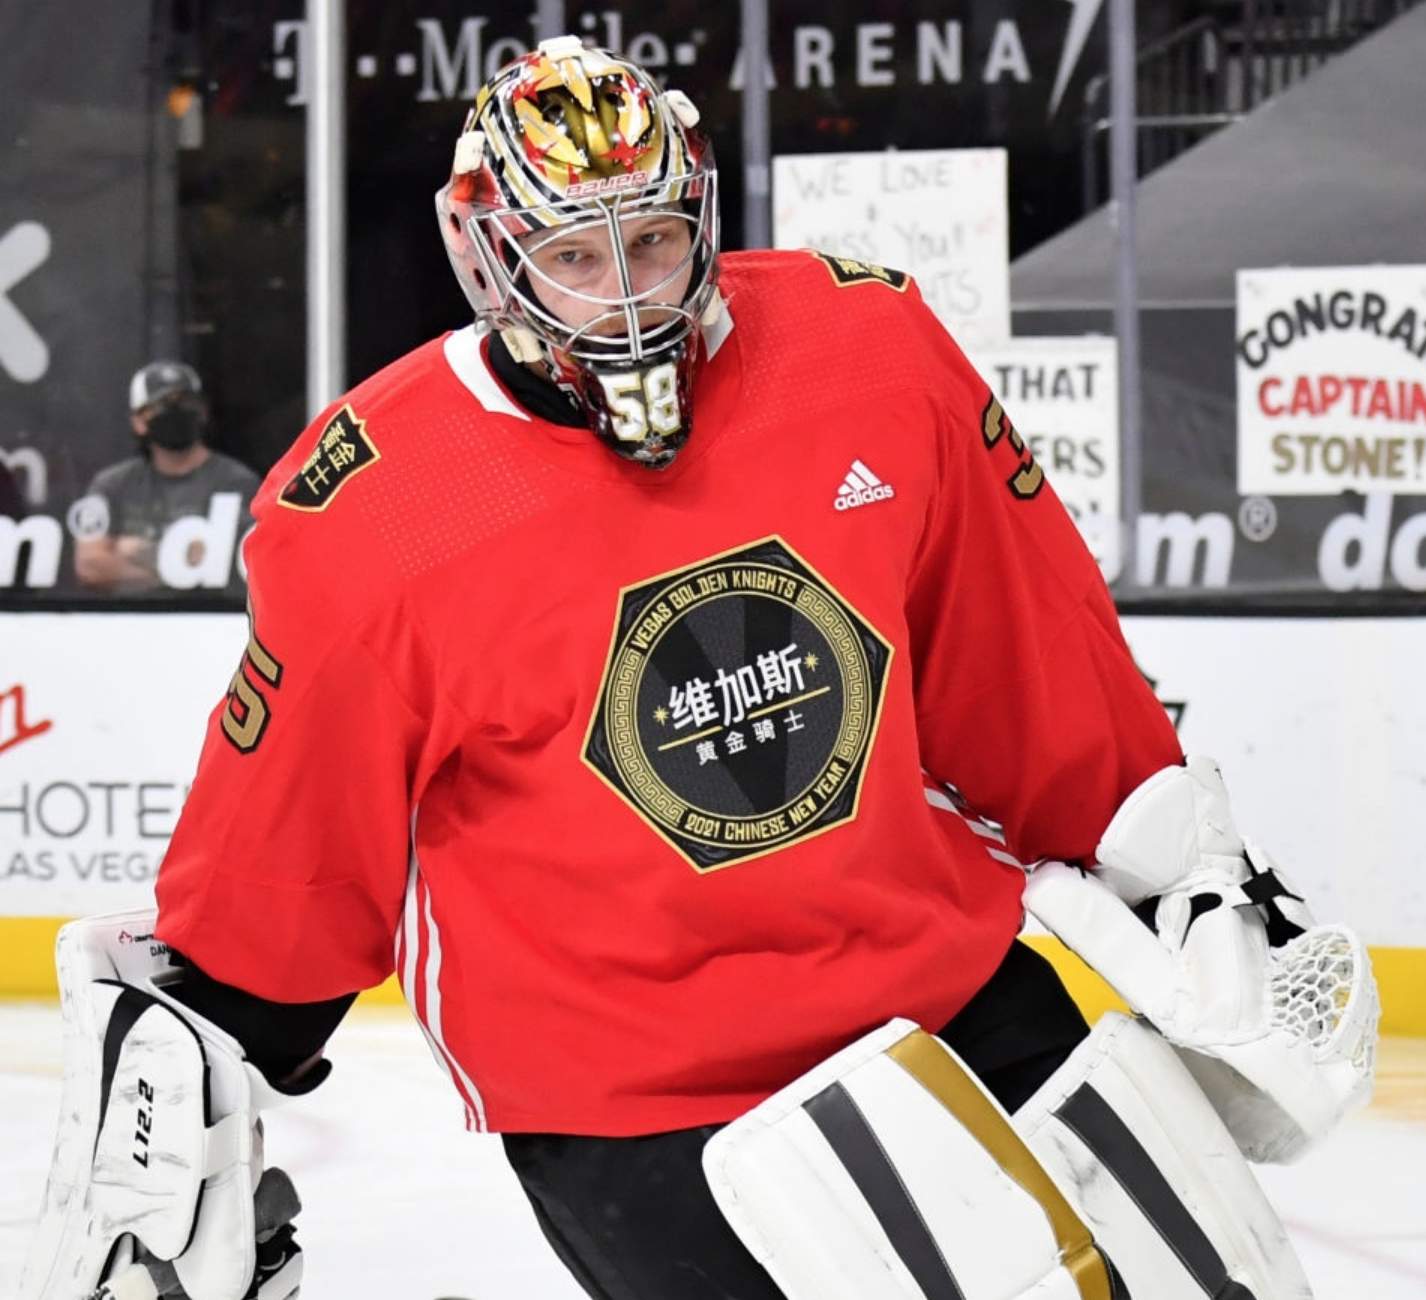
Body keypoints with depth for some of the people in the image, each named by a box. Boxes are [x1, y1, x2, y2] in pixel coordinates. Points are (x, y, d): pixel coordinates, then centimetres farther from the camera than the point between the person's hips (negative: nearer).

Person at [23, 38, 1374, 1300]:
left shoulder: (873, 350, -5)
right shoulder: (367, 511, -13)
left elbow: (1034, 643, 6)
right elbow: (282, 850, -2)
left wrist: (1191, 867, 9)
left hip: (946, 981, 4)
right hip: (620, 1103, -4)